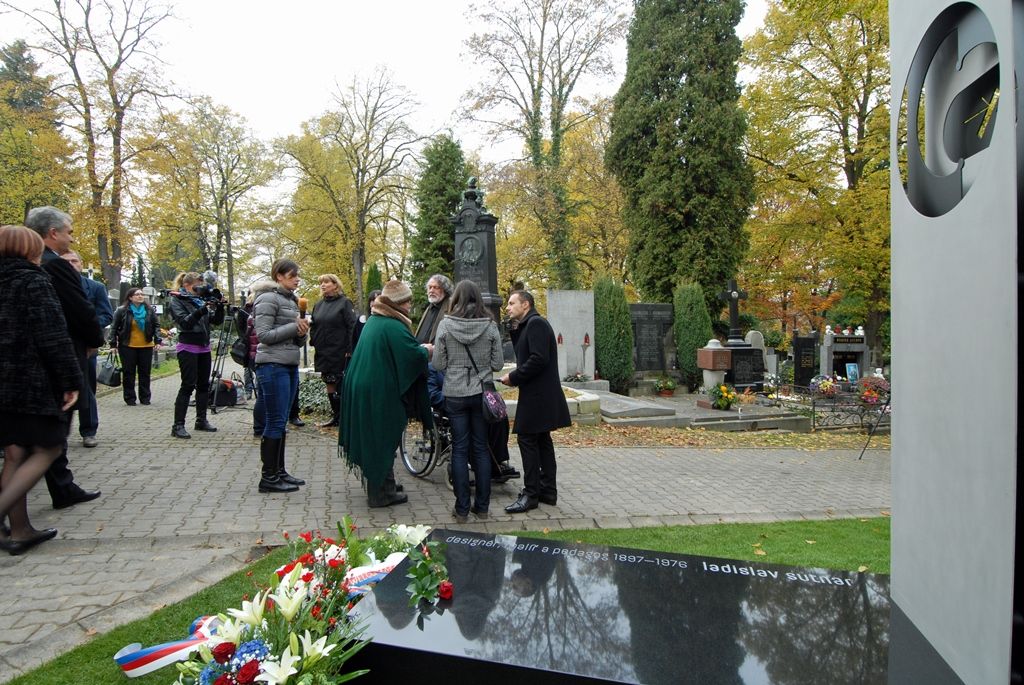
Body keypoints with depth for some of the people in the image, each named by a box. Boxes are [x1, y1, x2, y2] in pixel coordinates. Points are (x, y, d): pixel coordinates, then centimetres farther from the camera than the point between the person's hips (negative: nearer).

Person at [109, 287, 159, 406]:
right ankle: (129, 398, 11)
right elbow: (114, 328, 2)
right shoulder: (122, 311, -2)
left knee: (145, 373, 6)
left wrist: (157, 340, 0)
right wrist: (113, 343, -2)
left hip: (146, 346, 2)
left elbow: (156, 326, 11)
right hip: (128, 347, -2)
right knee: (129, 373, 2)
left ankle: (145, 397, 15)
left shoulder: (150, 310, 6)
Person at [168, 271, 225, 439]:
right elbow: (185, 322, -18)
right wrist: (202, 310, -28)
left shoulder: (200, 299, 12)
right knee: (188, 385, -9)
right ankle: (178, 425, -5)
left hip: (204, 347, 6)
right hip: (188, 347, -6)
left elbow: (217, 321, 8)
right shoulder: (177, 300, -4)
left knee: (203, 384, 9)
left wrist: (219, 306, -8)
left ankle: (201, 420, 19)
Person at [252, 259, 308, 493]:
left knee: (281, 422, 11)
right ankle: (268, 478, 2)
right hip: (273, 366, -8)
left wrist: (302, 332, -4)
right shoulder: (268, 298, -8)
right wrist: (294, 327, -14)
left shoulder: (292, 300, 18)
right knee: (275, 422, -5)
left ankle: (279, 471, 18)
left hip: (290, 366, 8)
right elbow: (264, 335, -15)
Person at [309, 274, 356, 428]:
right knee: (330, 385, 10)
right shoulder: (318, 305, 14)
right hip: (323, 353, 6)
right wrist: (313, 341, 4)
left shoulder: (344, 302, -5)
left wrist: (350, 350, -16)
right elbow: (313, 326, 19)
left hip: (340, 353, -6)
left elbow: (352, 327, -10)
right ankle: (336, 417, 18)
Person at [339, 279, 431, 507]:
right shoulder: (393, 326, -19)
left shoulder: (373, 321, 10)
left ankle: (374, 485, 32)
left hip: (362, 389, 9)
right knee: (383, 442, 3)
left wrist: (419, 348, 15)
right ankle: (381, 493, 13)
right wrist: (426, 350, 0)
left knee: (371, 440, 18)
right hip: (381, 394, -9)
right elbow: (414, 355, -21)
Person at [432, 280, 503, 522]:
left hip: (455, 395, -1)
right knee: (481, 448, 11)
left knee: (459, 450, 7)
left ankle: (462, 509, 11)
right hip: (482, 393, 1)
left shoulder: (445, 324, -8)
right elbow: (498, 364, -2)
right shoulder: (490, 326, -5)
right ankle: (482, 506, 18)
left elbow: (438, 364, -5)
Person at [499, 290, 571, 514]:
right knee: (542, 441, 12)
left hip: (538, 395, -10)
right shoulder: (528, 325, 17)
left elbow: (539, 359, -22)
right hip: (539, 394, 10)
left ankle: (531, 494, 1)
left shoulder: (536, 323, -13)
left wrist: (513, 378, -15)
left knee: (527, 440, -6)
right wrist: (515, 376, 3)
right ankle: (547, 491, 20)